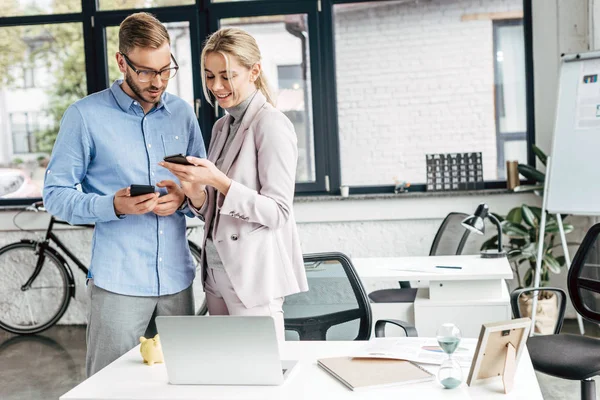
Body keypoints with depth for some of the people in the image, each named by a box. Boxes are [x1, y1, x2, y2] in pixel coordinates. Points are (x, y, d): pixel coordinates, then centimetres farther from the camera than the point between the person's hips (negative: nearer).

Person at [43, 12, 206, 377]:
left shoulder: (183, 113, 10)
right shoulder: (85, 115, -3)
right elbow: (56, 195, -3)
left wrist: (183, 199, -6)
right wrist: (114, 206, -19)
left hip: (177, 278, 4)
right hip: (119, 282, -4)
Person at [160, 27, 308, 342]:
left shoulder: (271, 125, -10)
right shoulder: (221, 128, 14)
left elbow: (278, 212, -15)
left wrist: (218, 181, -23)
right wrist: (196, 194, -5)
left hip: (254, 277, -8)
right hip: (217, 273, 8)